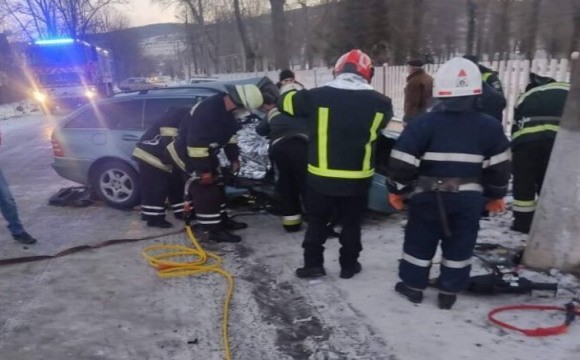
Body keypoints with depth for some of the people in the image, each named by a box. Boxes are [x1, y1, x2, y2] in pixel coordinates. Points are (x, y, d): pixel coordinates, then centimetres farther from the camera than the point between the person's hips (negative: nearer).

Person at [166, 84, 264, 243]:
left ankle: (222, 220, 28)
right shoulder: (207, 110, -34)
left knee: (217, 185, 15)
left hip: (206, 152, 10)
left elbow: (230, 133, 9)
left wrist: (234, 158, 6)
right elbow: (196, 143, -33)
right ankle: (213, 230, -4)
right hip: (187, 152, -9)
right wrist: (203, 170, -28)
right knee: (206, 190, -10)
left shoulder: (227, 109, -5)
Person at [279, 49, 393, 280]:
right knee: (351, 223, 19)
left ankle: (313, 264, 24)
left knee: (317, 221, 18)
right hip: (357, 179, 1)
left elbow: (286, 102, 5)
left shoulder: (316, 96, -10)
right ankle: (349, 266, 30)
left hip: (321, 177, 0)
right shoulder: (379, 103, -6)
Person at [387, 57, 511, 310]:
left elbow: (402, 163, -12)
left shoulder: (424, 124, -12)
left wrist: (397, 190, 2)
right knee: (459, 247, 14)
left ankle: (413, 286, 24)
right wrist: (496, 195, 17)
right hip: (469, 199, 2)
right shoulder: (490, 127, -2)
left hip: (429, 197, -2)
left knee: (419, 242, 14)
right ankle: (448, 293, 23)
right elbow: (499, 167, 3)